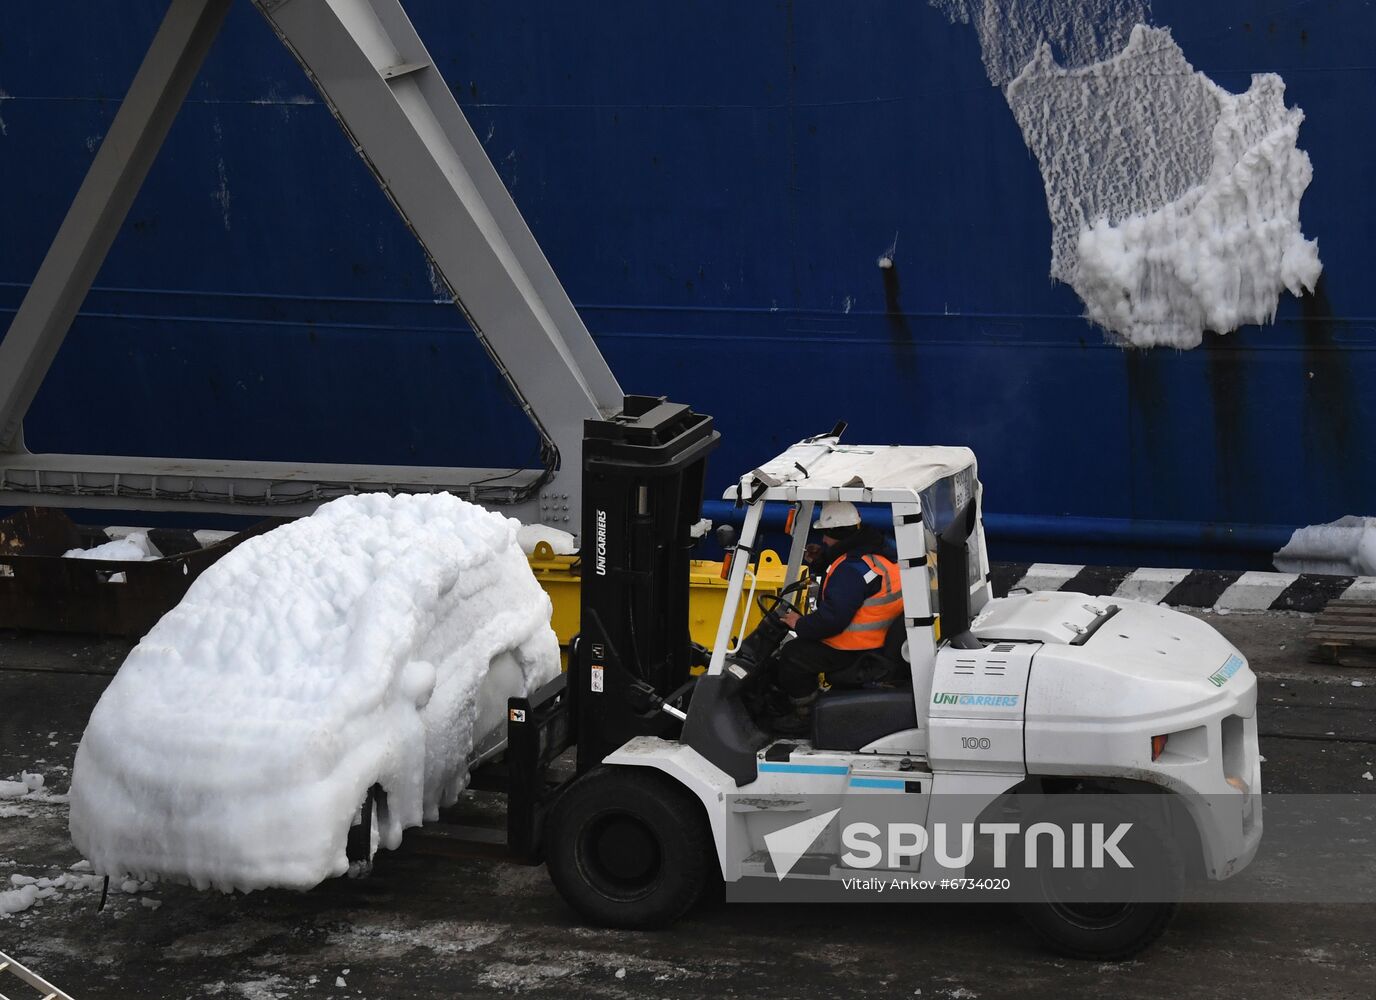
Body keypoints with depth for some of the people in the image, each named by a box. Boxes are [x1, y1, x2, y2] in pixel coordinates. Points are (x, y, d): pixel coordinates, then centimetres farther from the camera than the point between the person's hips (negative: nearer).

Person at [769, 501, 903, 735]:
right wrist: (819, 563, 12)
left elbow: (832, 618, -28)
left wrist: (800, 624, -12)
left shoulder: (852, 570, -25)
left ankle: (805, 716, 6)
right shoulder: (875, 552, 7)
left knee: (793, 654, -5)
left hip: (855, 652, -10)